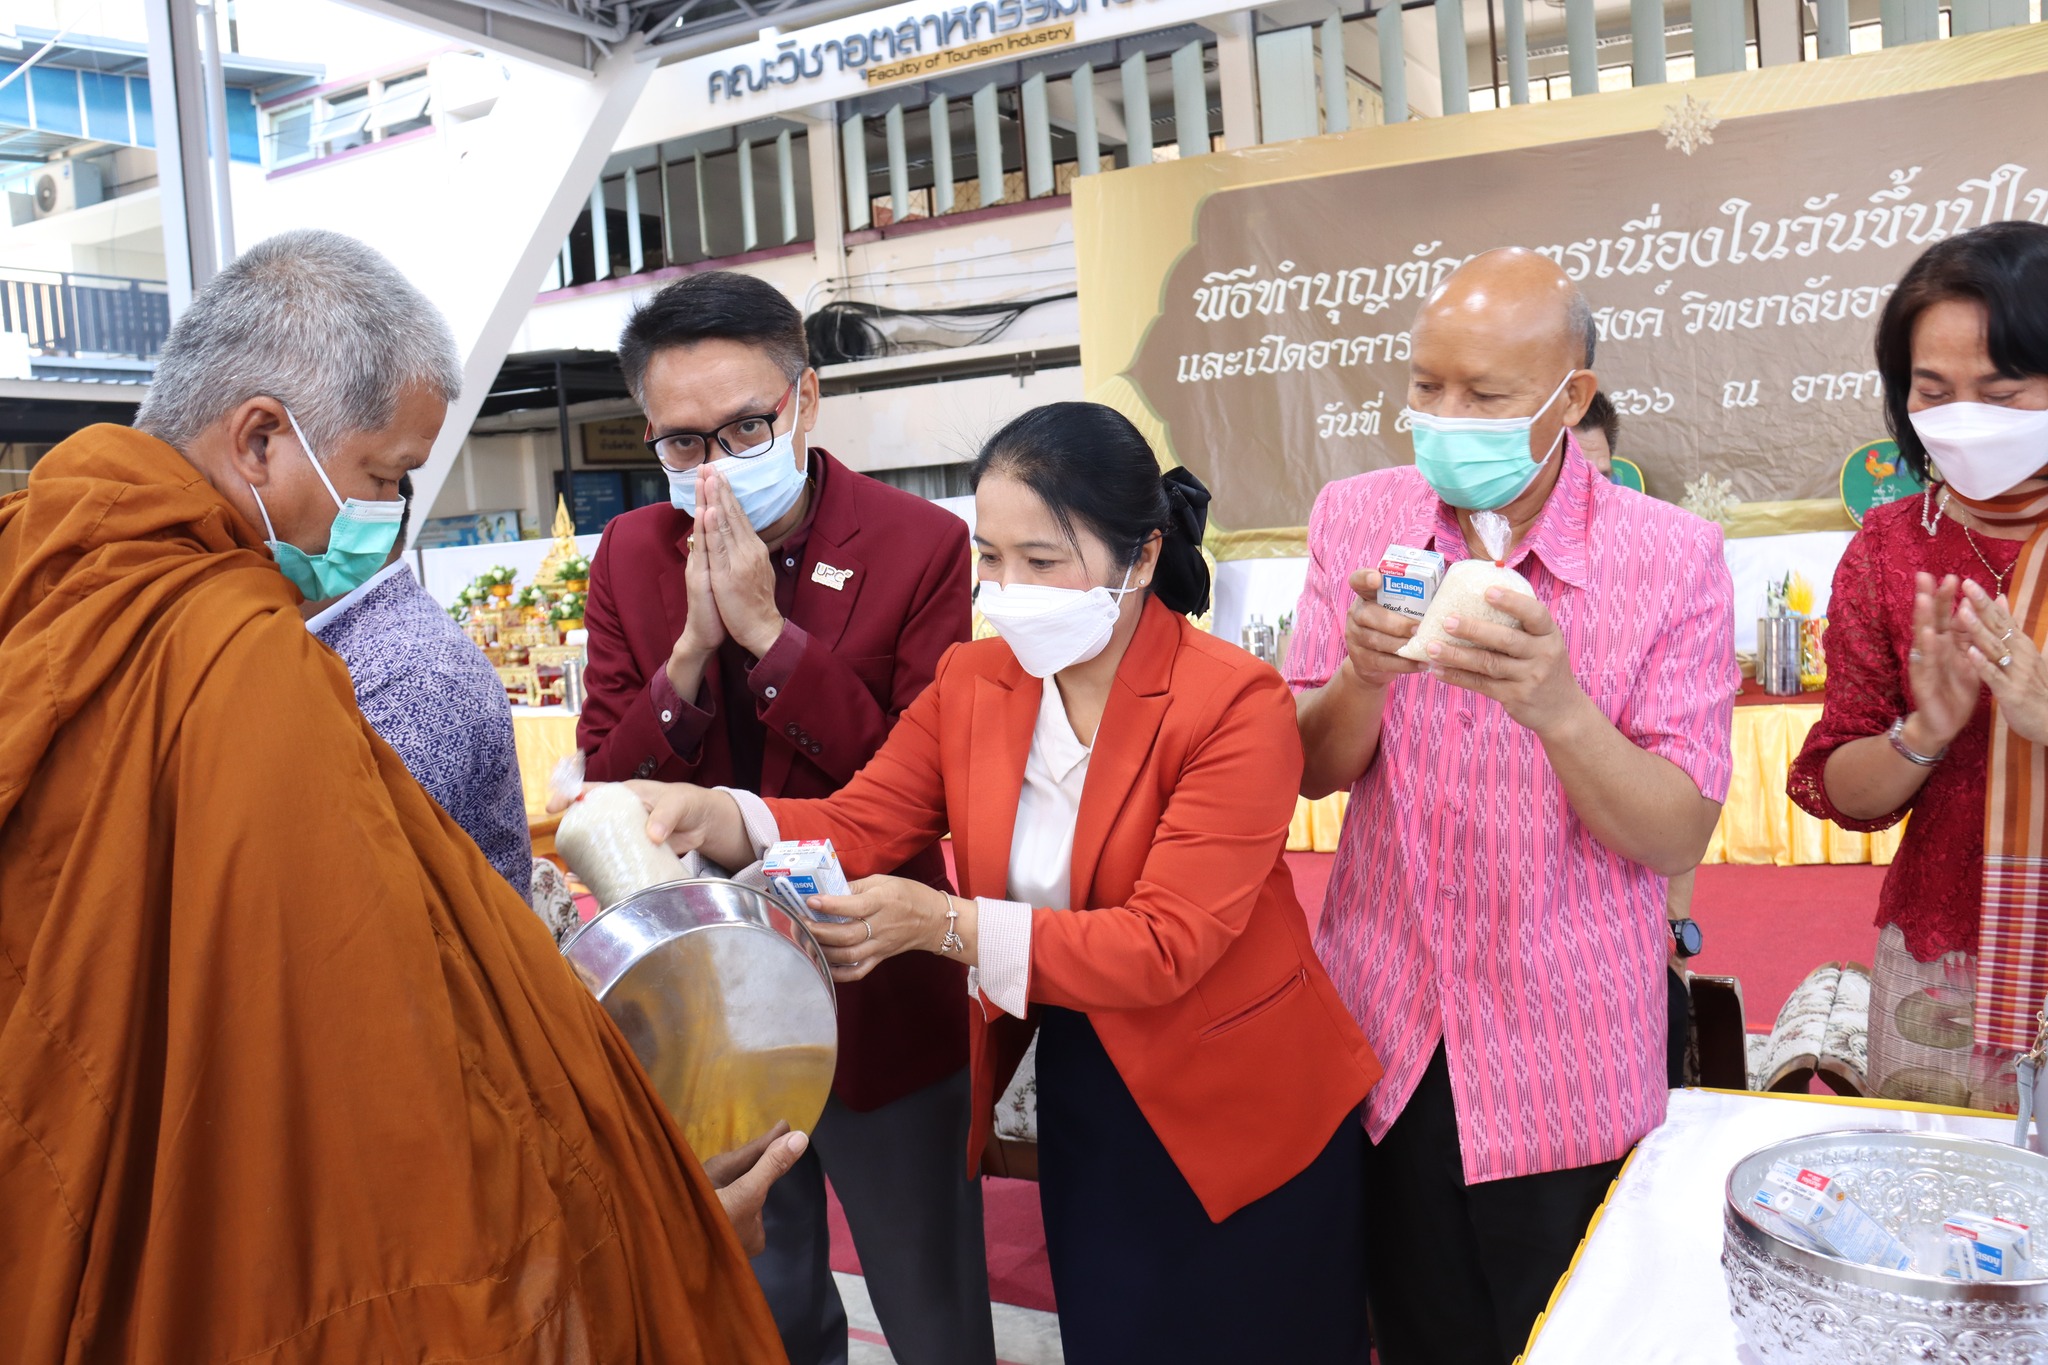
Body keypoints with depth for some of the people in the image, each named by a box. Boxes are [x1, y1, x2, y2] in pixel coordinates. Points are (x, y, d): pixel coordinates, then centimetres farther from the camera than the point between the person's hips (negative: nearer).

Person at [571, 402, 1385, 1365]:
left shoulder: (1234, 704, -21)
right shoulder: (971, 682, -3)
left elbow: (1165, 945, -26)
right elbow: (857, 826, -8)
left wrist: (944, 924, -35)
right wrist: (706, 816, -27)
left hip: (1237, 1119, -4)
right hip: (1076, 1096, 5)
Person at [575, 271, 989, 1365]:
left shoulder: (919, 546, -15)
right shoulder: (631, 556, -2)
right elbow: (606, 790, -4)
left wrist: (767, 630, -25)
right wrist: (692, 647, -21)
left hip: (876, 998, -3)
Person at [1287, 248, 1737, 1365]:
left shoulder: (1673, 558, -11)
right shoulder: (1356, 519, -3)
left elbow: (1678, 838, -13)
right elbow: (1309, 772, -2)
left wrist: (1557, 708, -31)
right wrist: (1364, 676, -23)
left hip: (1568, 1072, -2)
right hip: (1385, 1045, 2)